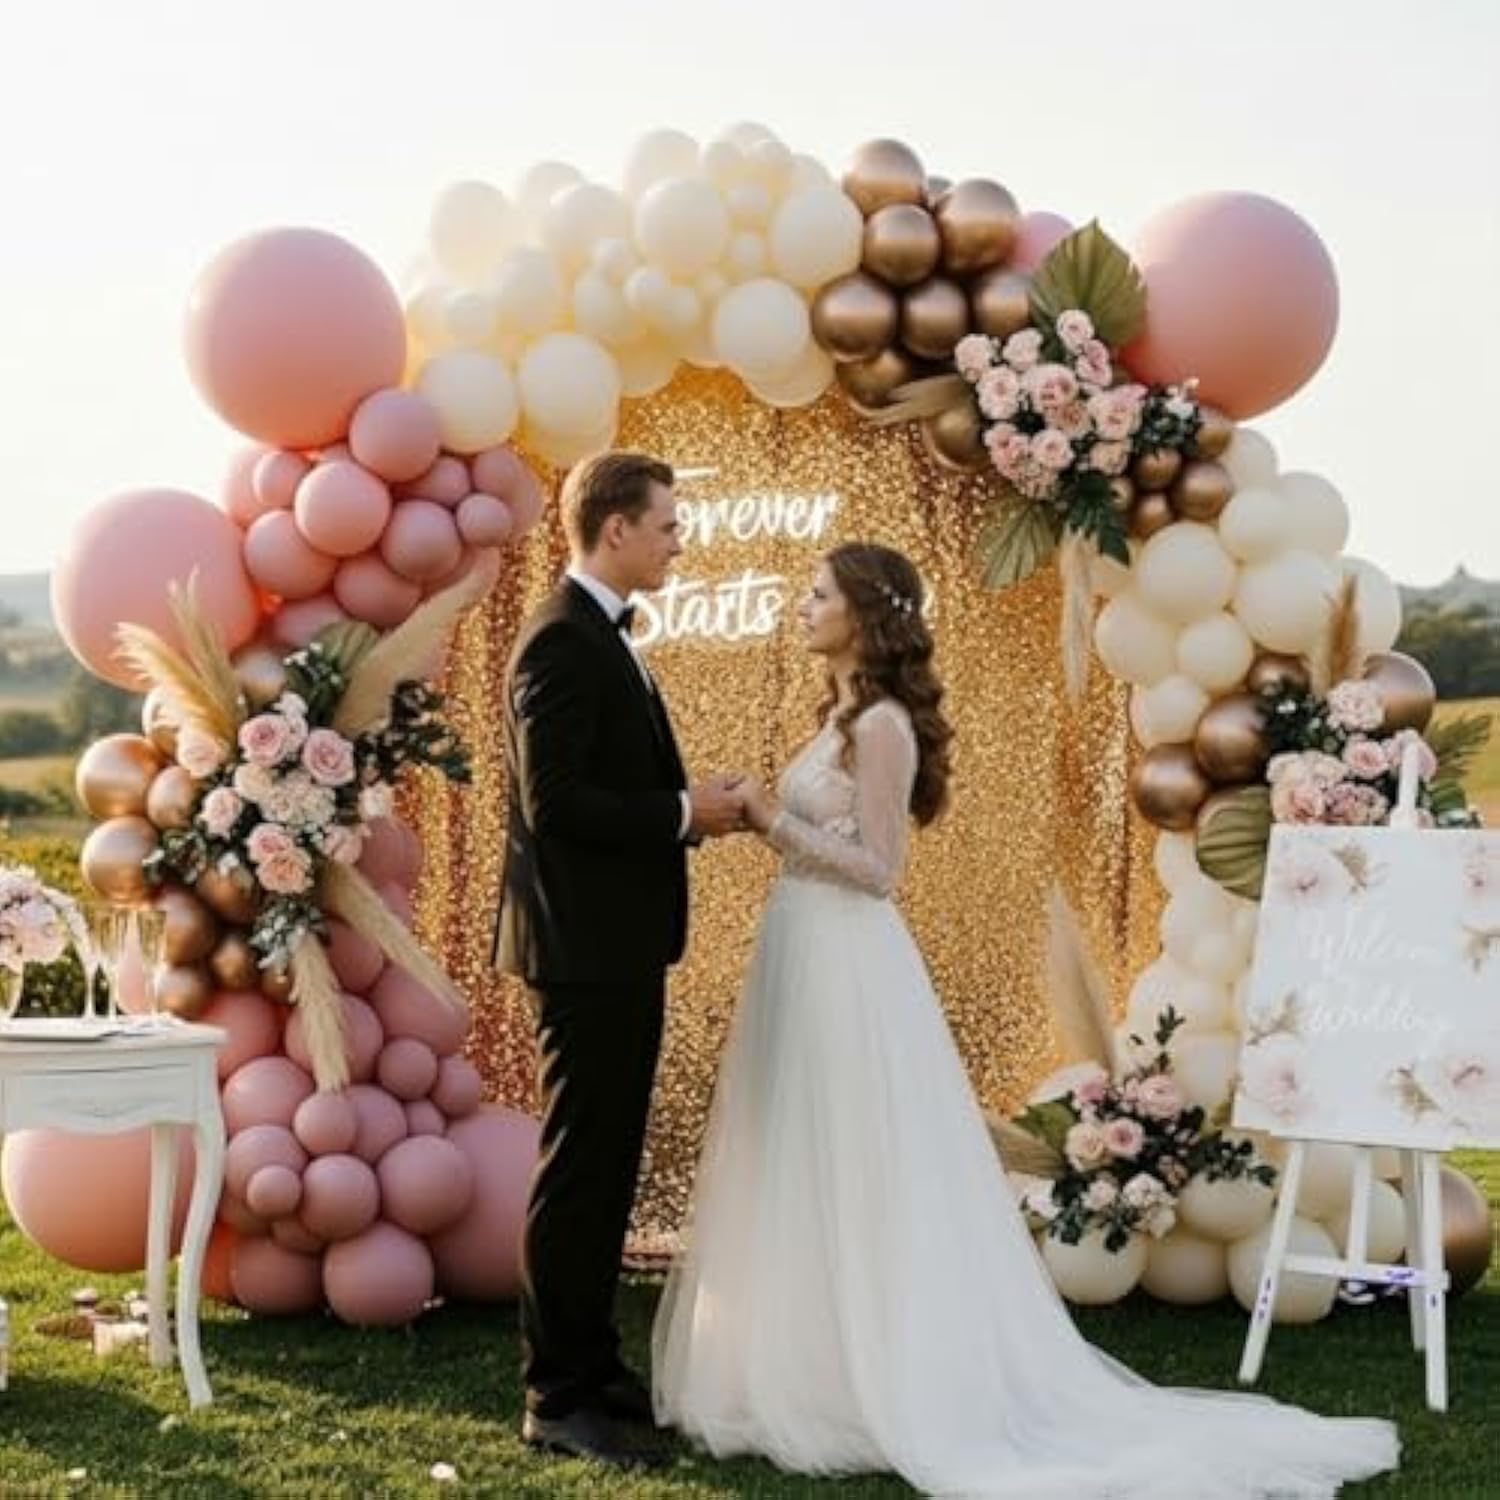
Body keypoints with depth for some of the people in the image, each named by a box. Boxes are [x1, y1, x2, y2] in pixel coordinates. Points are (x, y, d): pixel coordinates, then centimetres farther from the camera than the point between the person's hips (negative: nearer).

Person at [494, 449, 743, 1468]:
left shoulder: (605, 637, 15)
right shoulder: (563, 641, -17)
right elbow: (553, 802, -23)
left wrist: (691, 807, 6)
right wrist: (683, 813, -16)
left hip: (622, 945, 10)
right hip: (586, 947, -10)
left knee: (608, 1167, 16)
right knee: (579, 1171, -4)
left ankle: (594, 1367, 25)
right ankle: (558, 1399, 3)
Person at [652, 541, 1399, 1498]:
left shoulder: (881, 724, -15)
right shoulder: (849, 715, 14)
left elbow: (879, 868, -18)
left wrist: (778, 825, -17)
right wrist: (771, 818, 6)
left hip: (846, 971, -10)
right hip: (812, 962, 10)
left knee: (854, 1183, -3)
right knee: (810, 1182, 13)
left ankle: (874, 1388, 4)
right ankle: (826, 1372, 20)